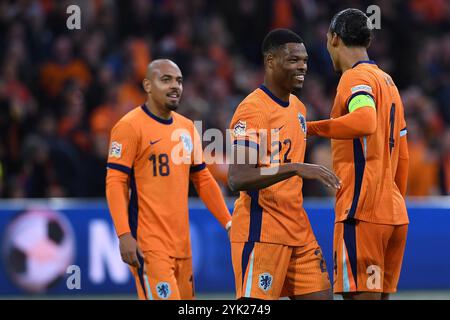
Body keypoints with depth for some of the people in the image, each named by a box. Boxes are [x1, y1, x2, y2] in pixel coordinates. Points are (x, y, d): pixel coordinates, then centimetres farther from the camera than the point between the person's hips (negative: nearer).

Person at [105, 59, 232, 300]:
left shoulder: (187, 127, 14)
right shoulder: (130, 126, -7)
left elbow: (202, 180, 21)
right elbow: (115, 183, -11)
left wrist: (228, 223, 15)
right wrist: (124, 234, -20)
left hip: (181, 243, 7)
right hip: (148, 243, -7)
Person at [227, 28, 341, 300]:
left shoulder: (298, 108, 14)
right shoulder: (253, 109, -15)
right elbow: (238, 179, -26)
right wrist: (296, 169, -34)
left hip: (298, 229, 9)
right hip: (261, 232, -9)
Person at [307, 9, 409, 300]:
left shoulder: (355, 78, -7)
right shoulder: (387, 81, 21)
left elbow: (365, 121, -29)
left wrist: (310, 128, -23)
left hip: (362, 211, -9)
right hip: (394, 212, 9)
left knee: (361, 294, -11)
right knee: (379, 294, 10)